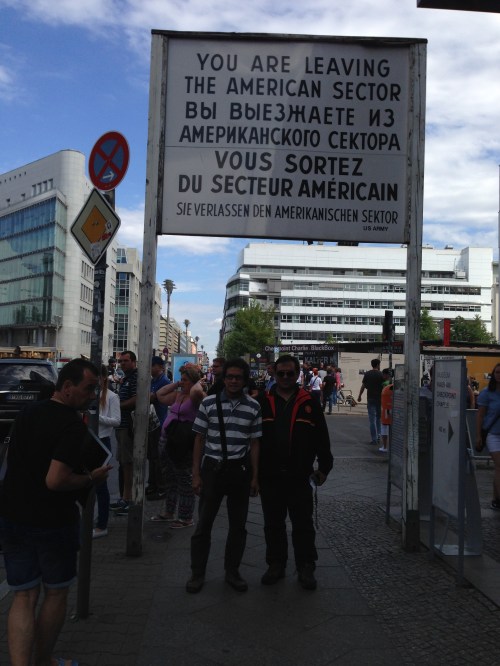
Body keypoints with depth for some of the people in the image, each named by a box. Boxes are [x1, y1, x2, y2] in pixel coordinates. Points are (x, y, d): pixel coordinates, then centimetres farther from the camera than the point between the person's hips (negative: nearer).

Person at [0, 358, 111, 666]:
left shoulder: (28, 413, 4)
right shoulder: (73, 425, -21)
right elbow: (55, 481, -29)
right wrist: (91, 478, -13)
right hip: (53, 522, -6)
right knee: (56, 593, 16)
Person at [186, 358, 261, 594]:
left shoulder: (253, 407, 0)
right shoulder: (209, 403, -2)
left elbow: (254, 443, 5)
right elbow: (200, 439, 2)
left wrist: (254, 476, 2)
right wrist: (196, 474, 0)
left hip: (240, 469, 1)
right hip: (213, 468, -1)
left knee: (238, 525, 12)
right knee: (204, 523, 6)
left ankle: (232, 571, 28)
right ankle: (197, 573, 20)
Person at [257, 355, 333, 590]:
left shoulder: (309, 404, 2)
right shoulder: (262, 403, 3)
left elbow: (322, 438, 6)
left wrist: (324, 467, 4)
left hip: (299, 476, -1)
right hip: (269, 476, 1)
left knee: (303, 524, 7)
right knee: (273, 524, 13)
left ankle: (306, 567, 20)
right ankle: (275, 564, 28)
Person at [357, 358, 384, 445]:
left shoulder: (367, 374, 1)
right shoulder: (380, 374, -5)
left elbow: (363, 386, 3)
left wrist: (359, 396, 14)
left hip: (370, 398, 1)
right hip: (379, 398, -1)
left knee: (372, 419, 2)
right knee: (378, 417, 18)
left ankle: (374, 439, 1)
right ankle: (378, 435, 11)